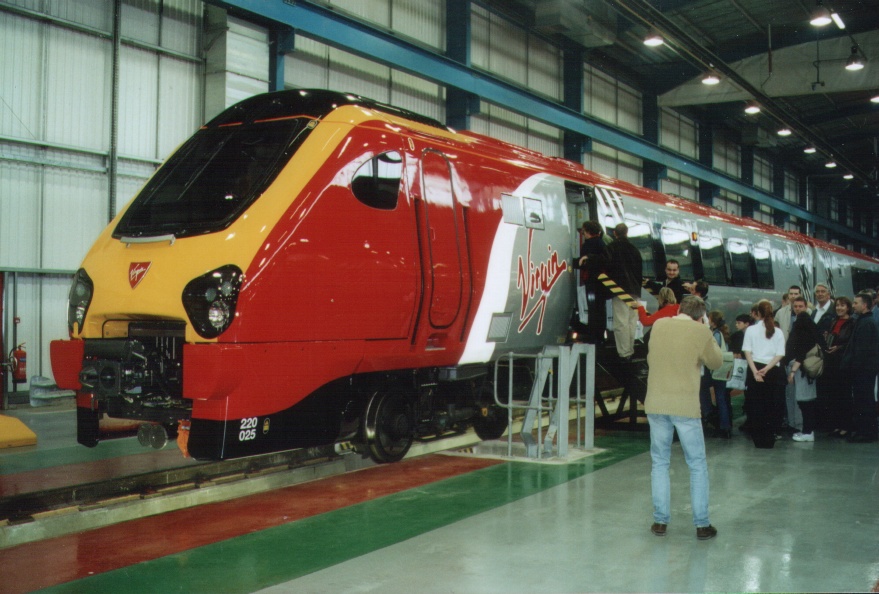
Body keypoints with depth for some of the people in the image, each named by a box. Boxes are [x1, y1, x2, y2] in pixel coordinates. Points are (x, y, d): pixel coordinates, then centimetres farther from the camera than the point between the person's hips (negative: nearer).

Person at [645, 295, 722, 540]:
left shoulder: (659, 325, 5)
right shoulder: (701, 331, -6)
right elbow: (716, 362, 6)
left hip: (656, 404, 3)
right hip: (686, 405, -3)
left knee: (660, 463, 12)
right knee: (697, 466, 9)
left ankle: (660, 521, 13)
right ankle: (701, 524, 10)